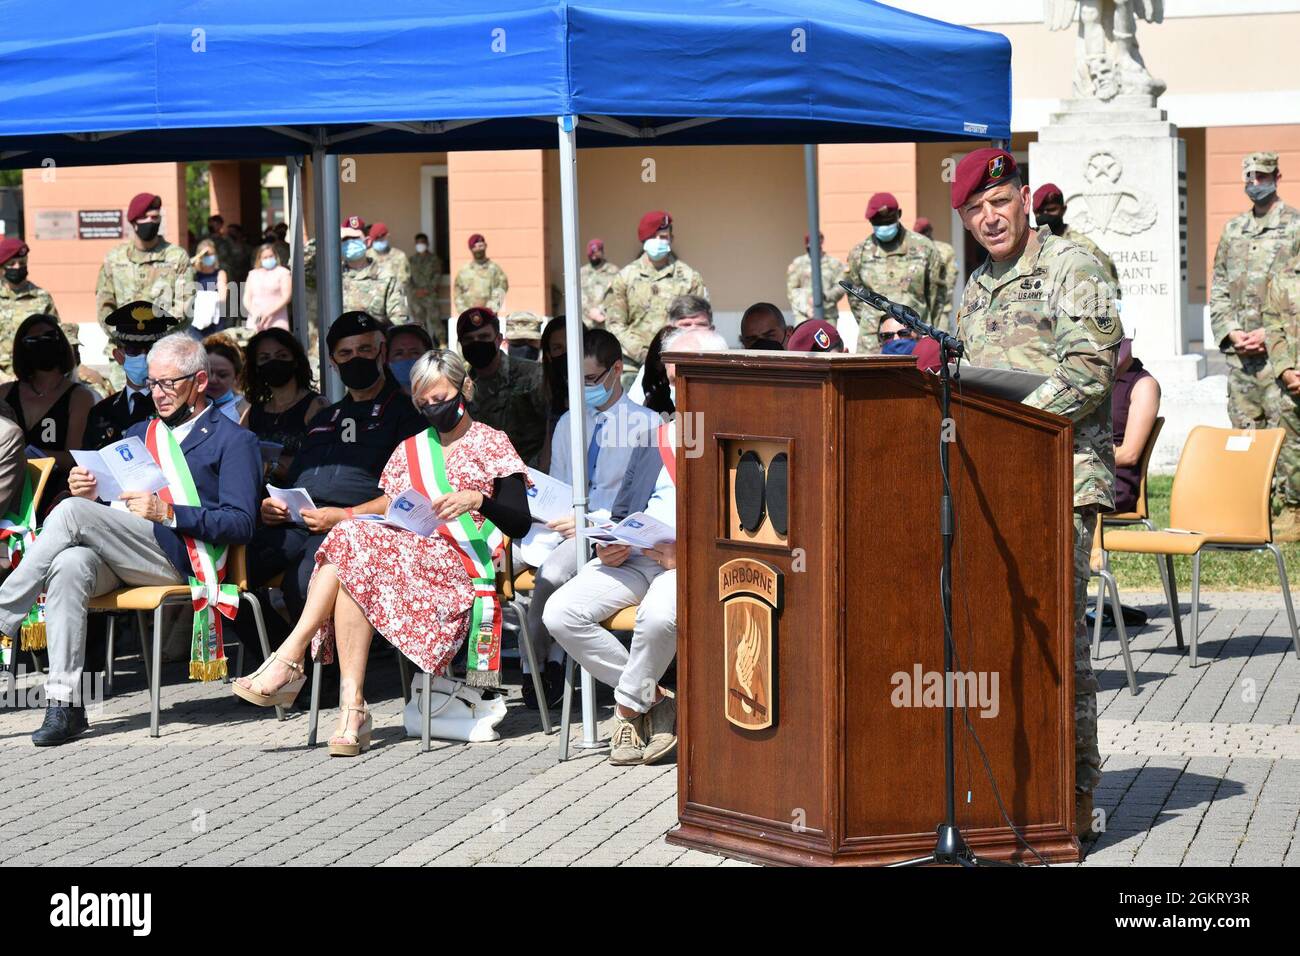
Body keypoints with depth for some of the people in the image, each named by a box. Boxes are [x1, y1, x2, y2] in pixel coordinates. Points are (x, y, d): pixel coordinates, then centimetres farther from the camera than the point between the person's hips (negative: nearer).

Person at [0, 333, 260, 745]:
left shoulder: (233, 441, 10)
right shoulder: (139, 434, 31)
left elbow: (241, 524, -3)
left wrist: (166, 513, -13)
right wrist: (92, 494, 4)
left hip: (178, 556, -5)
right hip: (116, 560, 5)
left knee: (71, 512, -27)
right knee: (69, 565, -32)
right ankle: (65, 702, -35)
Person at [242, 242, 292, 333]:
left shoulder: (283, 272, 7)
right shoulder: (253, 274, 20)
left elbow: (286, 296, -3)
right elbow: (247, 298, 15)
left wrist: (269, 312, -12)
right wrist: (253, 312, -6)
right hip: (255, 323, 3)